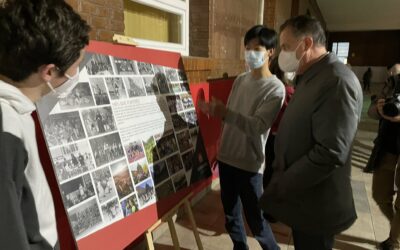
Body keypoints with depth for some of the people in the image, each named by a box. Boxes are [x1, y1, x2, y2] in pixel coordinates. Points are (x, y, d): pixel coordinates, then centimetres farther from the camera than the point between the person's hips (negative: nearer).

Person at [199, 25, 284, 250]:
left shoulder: (276, 88, -11)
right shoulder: (240, 80, 7)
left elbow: (258, 126, -22)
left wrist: (225, 113, -32)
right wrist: (214, 110, -5)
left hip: (250, 164, -6)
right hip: (226, 157, 6)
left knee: (256, 221, 6)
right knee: (231, 215, 19)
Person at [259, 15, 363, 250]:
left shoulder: (337, 81, -23)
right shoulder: (310, 77, 10)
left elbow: (331, 154, -29)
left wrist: (279, 186, -20)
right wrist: (280, 178, 9)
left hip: (316, 206, -9)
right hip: (303, 198, 9)